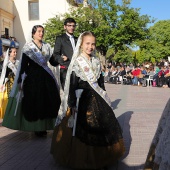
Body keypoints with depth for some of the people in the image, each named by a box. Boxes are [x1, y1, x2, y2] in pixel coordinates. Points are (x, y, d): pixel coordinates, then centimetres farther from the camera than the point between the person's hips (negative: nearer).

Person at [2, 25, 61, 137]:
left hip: (45, 77, 4)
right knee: (34, 102, -2)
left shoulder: (47, 47, 12)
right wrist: (20, 81, -8)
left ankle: (43, 126, 14)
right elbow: (23, 65, -5)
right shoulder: (28, 47, -1)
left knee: (47, 101, 0)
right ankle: (36, 128, 12)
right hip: (32, 77, -4)